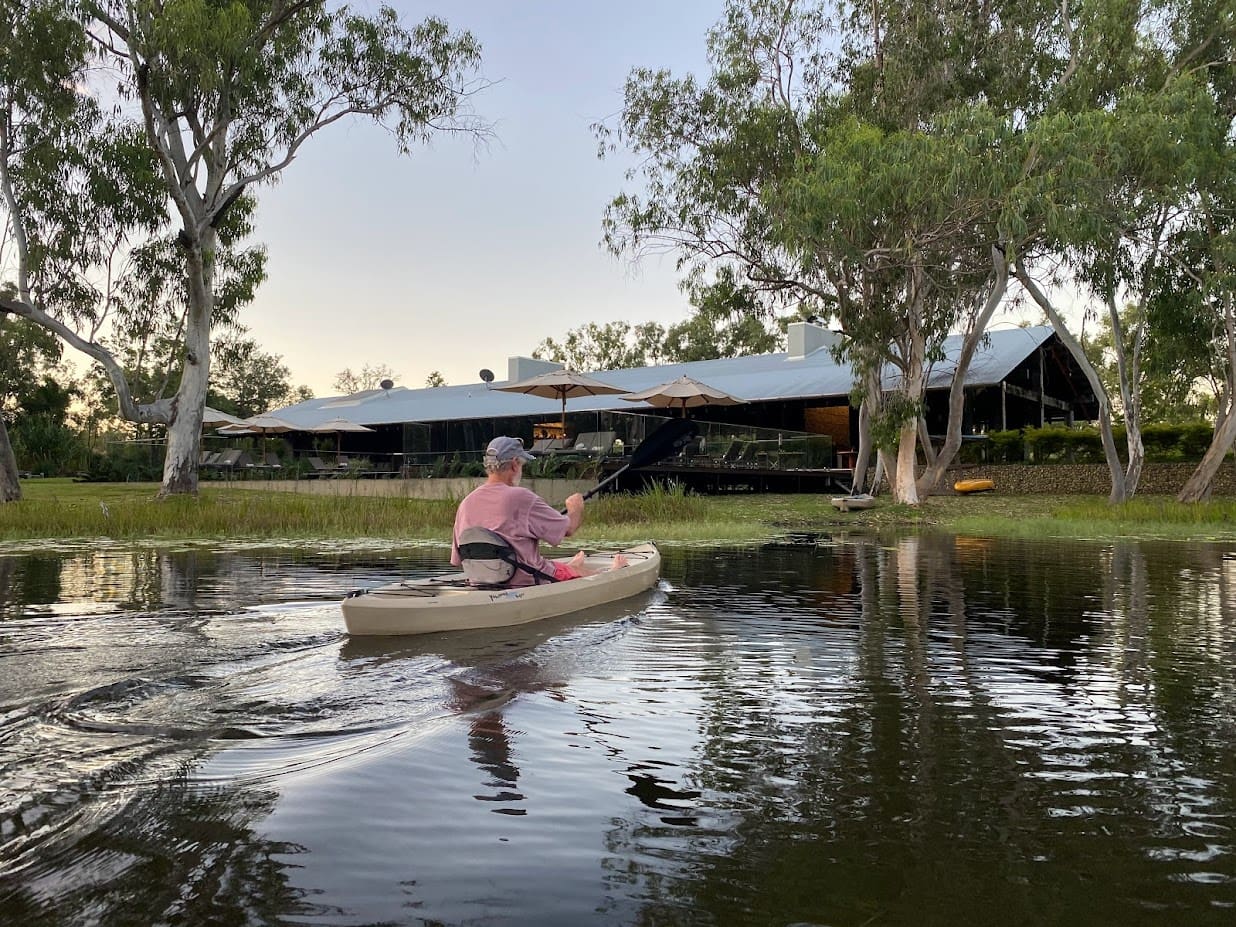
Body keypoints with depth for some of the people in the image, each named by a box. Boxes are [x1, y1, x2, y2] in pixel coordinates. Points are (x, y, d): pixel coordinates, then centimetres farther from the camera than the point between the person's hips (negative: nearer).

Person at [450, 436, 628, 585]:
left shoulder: (466, 503, -3)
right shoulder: (521, 498, -22)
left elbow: (458, 560, 4)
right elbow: (568, 528, -12)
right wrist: (576, 508, 11)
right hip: (528, 583, -7)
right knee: (579, 571, 22)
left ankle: (569, 567, 66)